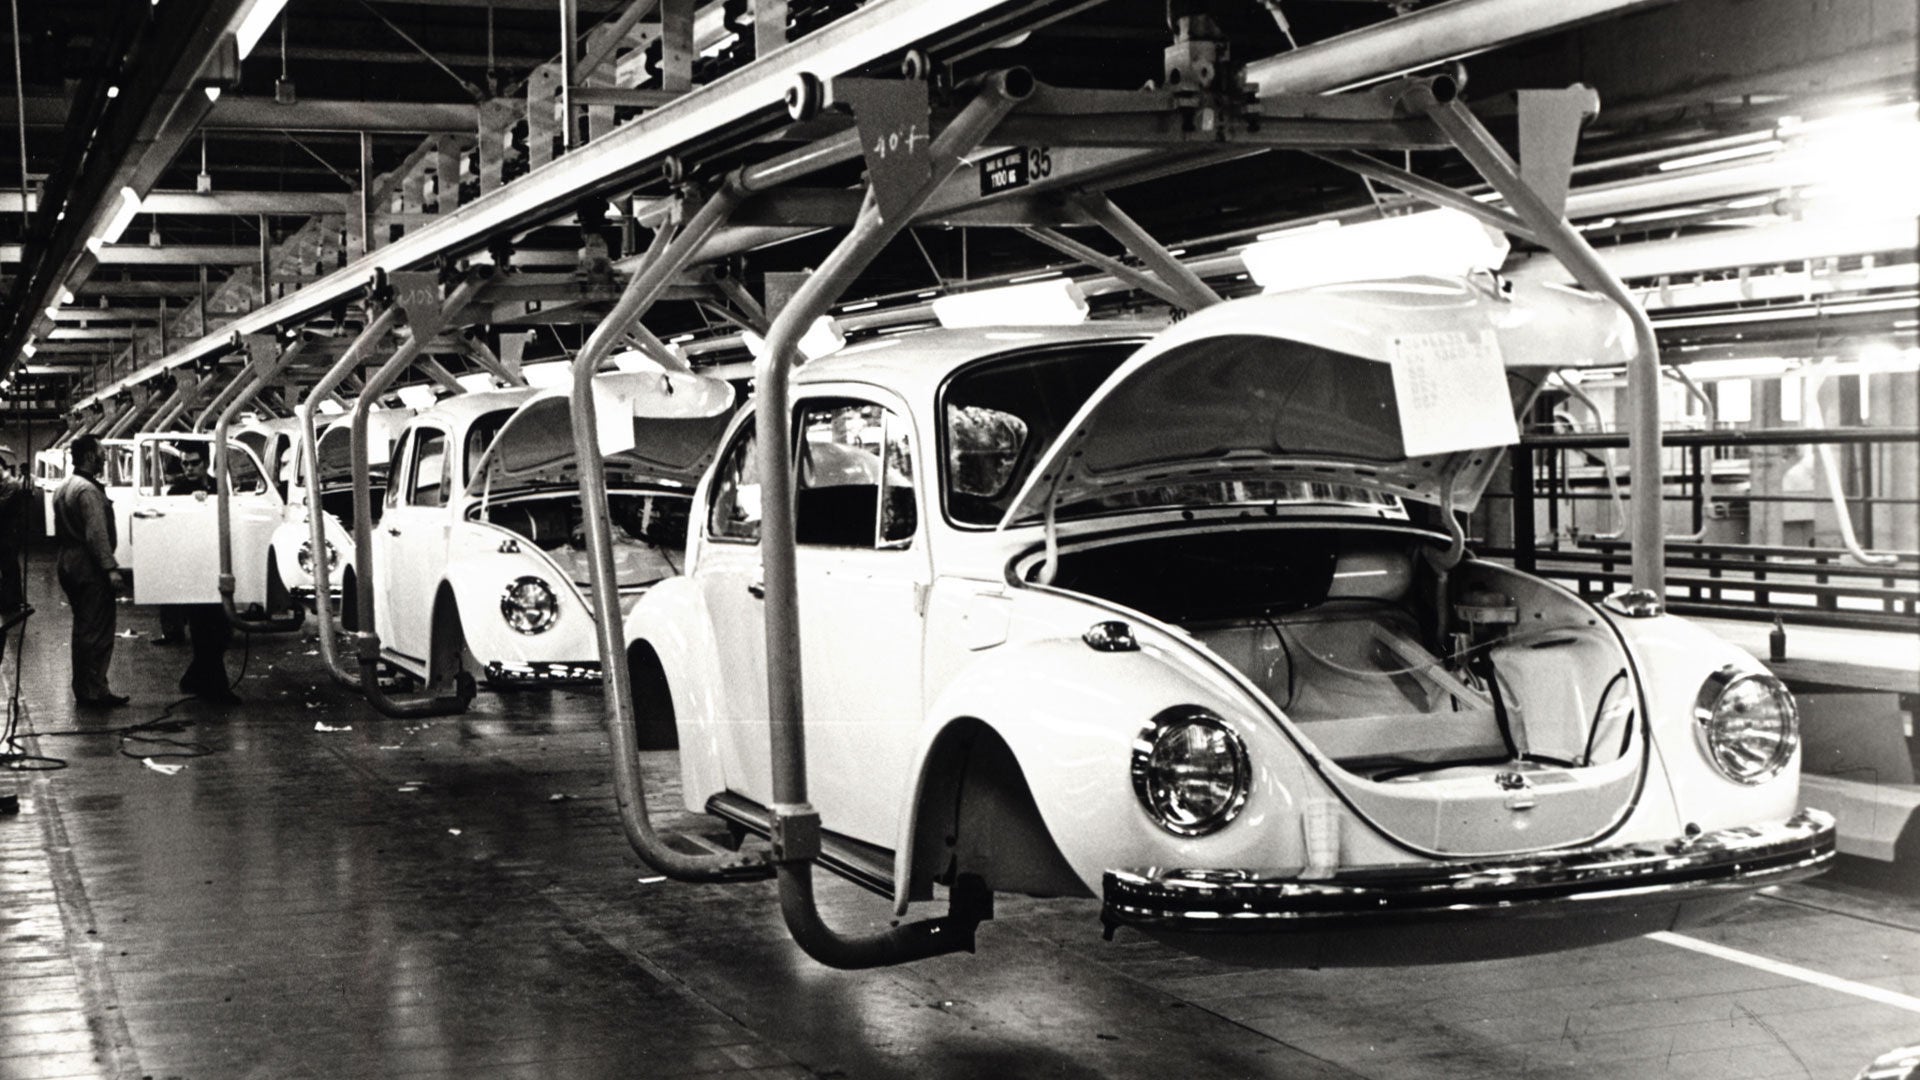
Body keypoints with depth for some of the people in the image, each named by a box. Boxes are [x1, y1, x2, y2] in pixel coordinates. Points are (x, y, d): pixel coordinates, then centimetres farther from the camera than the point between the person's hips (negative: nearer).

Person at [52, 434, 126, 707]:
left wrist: (64, 559, 21)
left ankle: (83, 687, 20)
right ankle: (95, 691, -7)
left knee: (83, 628, 16)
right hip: (90, 567, -10)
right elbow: (97, 534, -23)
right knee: (98, 630, -7)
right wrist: (110, 567, -23)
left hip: (68, 564, 10)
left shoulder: (64, 488, 15)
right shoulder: (88, 491, -17)